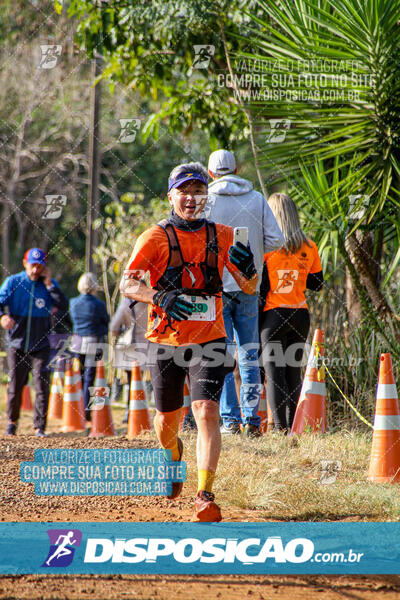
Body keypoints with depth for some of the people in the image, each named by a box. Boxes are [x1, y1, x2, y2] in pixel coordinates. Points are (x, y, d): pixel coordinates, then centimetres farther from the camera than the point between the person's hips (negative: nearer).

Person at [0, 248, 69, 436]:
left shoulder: (50, 284, 2)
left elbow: (64, 306, -10)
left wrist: (49, 285, -15)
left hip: (40, 346, 0)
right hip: (16, 344, 0)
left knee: (42, 386, -8)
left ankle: (40, 427, -3)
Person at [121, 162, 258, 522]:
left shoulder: (222, 236, 5)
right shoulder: (155, 238, -2)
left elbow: (250, 288, 8)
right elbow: (127, 285, -11)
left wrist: (248, 269, -15)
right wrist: (160, 297, -30)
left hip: (209, 341, 0)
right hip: (166, 342, 0)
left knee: (207, 412, -19)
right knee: (167, 420, 12)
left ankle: (205, 496, -22)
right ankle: (173, 461, 46)